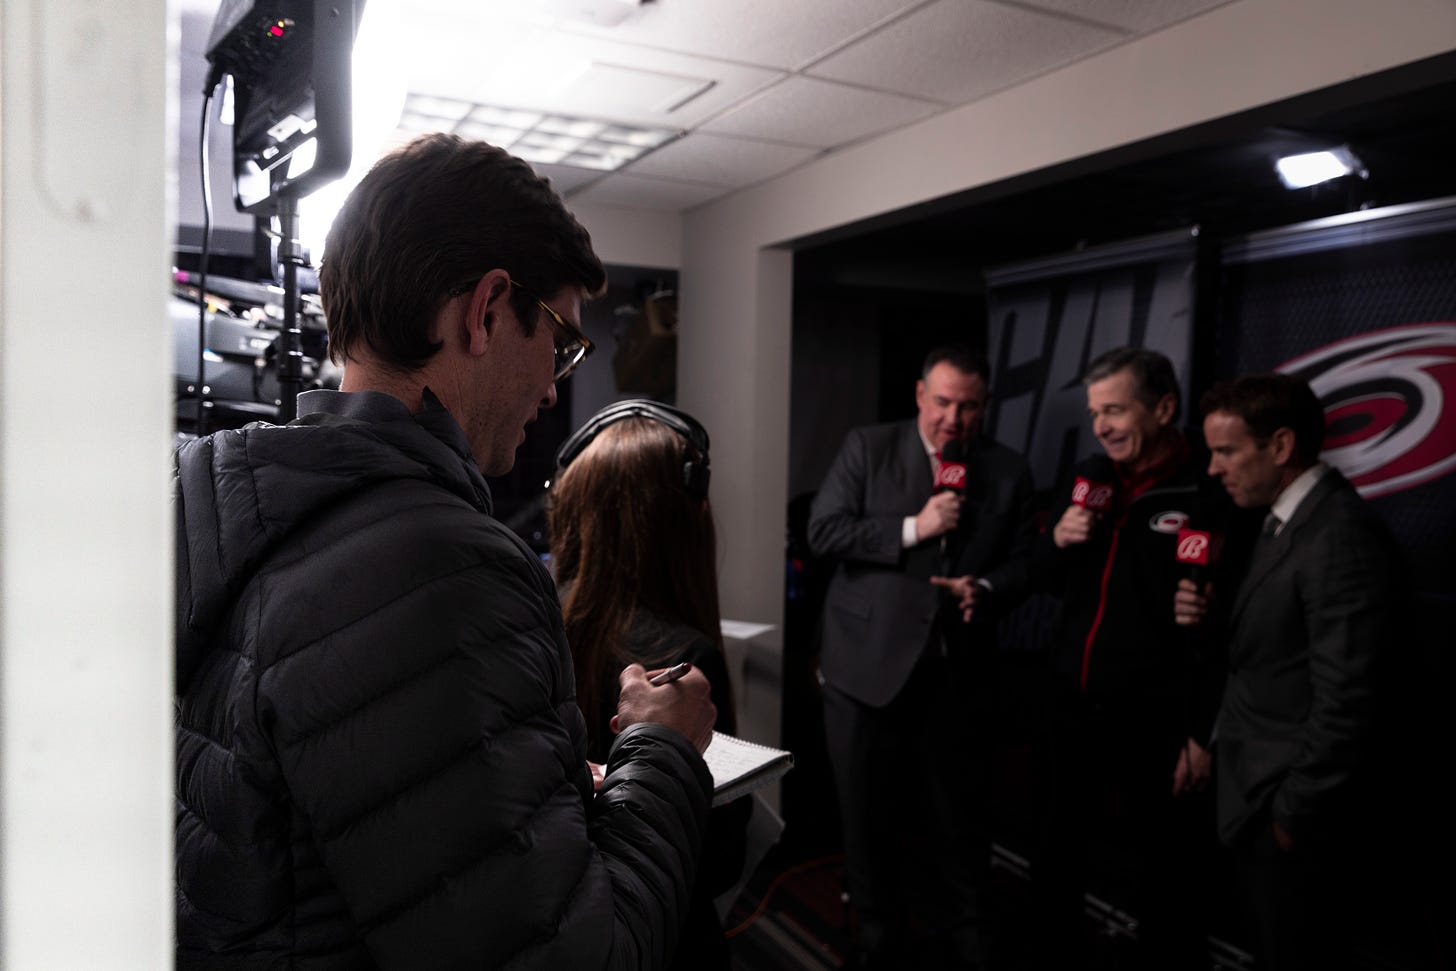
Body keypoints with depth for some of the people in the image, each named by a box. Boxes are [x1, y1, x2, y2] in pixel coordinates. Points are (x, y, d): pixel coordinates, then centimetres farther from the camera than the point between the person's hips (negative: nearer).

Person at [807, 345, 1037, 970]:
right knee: (868, 815, 12)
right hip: (868, 662, 0)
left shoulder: (1008, 472, 5)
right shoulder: (867, 448, 0)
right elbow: (823, 531, -9)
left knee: (957, 819, 9)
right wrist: (913, 529, -16)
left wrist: (986, 591, -8)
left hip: (958, 670, 1)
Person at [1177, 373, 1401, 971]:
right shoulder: (1288, 518, 7)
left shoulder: (1340, 536, -24)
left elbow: (1344, 701, -25)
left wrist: (1294, 811, -17)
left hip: (1291, 801, -9)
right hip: (1261, 789, 9)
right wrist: (1213, 619, -6)